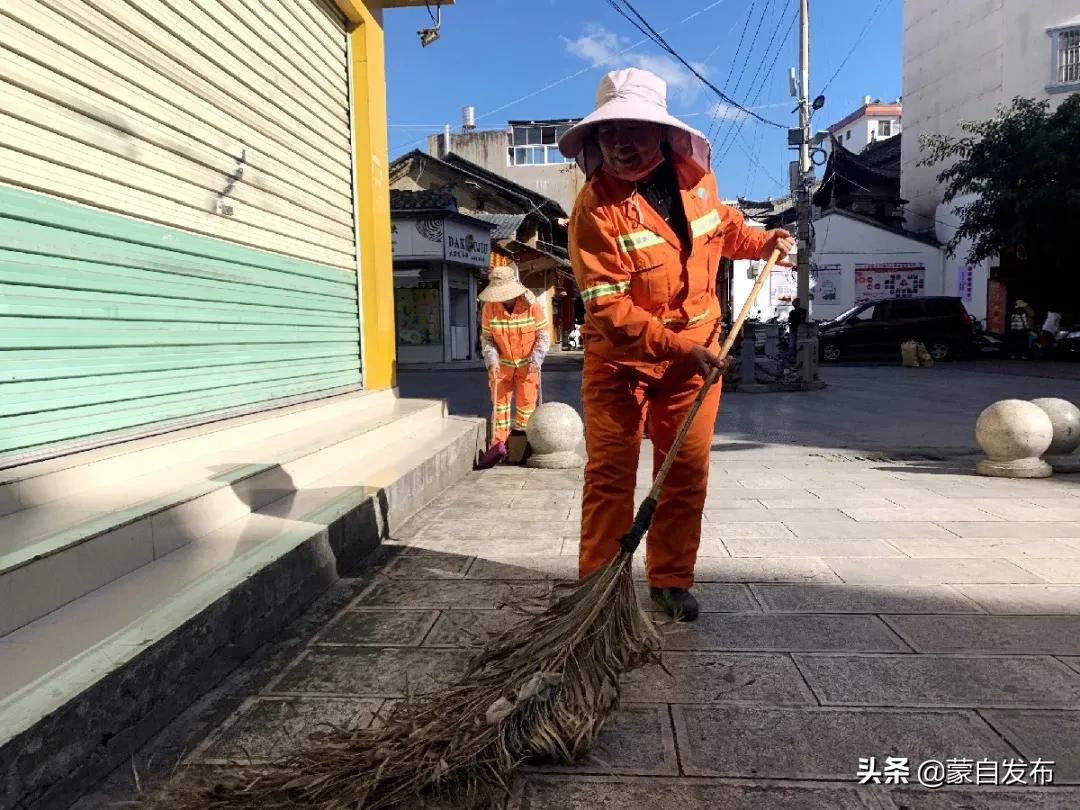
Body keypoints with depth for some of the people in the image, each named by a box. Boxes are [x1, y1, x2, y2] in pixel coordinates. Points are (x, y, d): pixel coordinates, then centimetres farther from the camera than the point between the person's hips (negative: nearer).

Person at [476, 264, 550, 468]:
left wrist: (536, 360, -21)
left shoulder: (532, 305, -17)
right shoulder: (489, 307, -12)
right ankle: (498, 444, 3)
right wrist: (492, 361, -17)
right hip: (502, 362, 1)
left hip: (527, 363, -1)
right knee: (499, 401, -2)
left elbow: (543, 335, -10)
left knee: (526, 404, 4)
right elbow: (486, 338, -4)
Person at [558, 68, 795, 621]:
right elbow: (609, 309, -23)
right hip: (621, 359, -4)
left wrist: (762, 242, 7)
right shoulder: (595, 207, -18)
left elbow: (720, 226, 24)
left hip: (695, 353, 5)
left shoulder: (694, 176, -1)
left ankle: (671, 581, 21)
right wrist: (678, 347, -29)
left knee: (687, 472, 7)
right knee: (610, 474, -2)